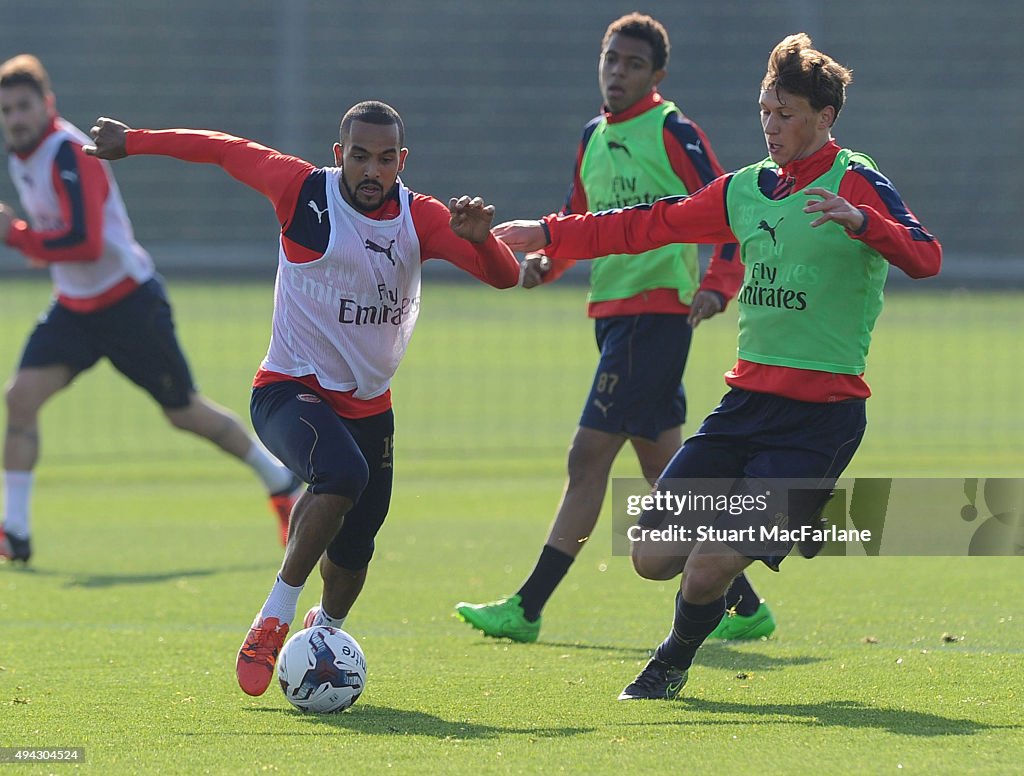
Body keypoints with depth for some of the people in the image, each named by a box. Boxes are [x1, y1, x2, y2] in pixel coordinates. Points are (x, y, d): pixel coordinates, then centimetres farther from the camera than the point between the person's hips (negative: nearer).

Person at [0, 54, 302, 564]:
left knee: (185, 413, 5)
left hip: (129, 304, -7)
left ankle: (281, 481, 27)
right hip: (74, 307, 7)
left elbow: (85, 243, -33)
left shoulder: (68, 154, -24)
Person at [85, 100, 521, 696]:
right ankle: (274, 619, -23)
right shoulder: (302, 190, -12)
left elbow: (505, 277, -13)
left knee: (353, 549, 10)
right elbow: (226, 150, 2)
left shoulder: (421, 218, -5)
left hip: (368, 405, 5)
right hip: (290, 392, -4)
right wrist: (133, 141, 11)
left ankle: (326, 629, 45)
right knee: (343, 473, -34)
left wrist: (480, 238, -35)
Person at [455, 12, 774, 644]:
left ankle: (527, 610, -7)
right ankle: (744, 605, 17)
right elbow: (581, 224, 23)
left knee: (589, 455, -9)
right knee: (662, 465, 10)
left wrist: (717, 285, -21)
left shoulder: (673, 131, -8)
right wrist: (545, 262, 4)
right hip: (613, 311, 9)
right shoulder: (593, 138, 15)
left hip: (657, 312, -9)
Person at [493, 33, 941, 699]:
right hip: (749, 398, 7)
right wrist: (548, 234, 24)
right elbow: (648, 226, 24)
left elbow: (925, 258, -22)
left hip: (822, 413, -7)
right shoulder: (746, 189, 14)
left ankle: (676, 659, 20)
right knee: (654, 555, -2)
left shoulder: (855, 182, -6)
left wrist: (859, 221, -39)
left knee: (707, 570, -13)